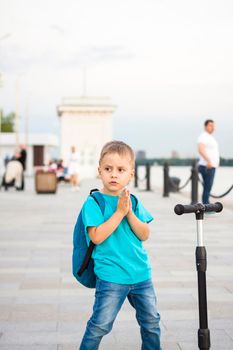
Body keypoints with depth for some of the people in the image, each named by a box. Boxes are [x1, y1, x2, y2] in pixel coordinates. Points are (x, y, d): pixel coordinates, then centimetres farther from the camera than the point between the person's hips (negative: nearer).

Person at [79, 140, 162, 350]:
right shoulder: (94, 203, -9)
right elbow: (97, 237, -20)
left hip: (141, 273, 5)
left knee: (151, 321, 17)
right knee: (100, 325, -1)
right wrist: (119, 212, -19)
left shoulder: (133, 202, 6)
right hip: (111, 276, -5)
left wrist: (130, 213, -13)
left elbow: (145, 235, 1)